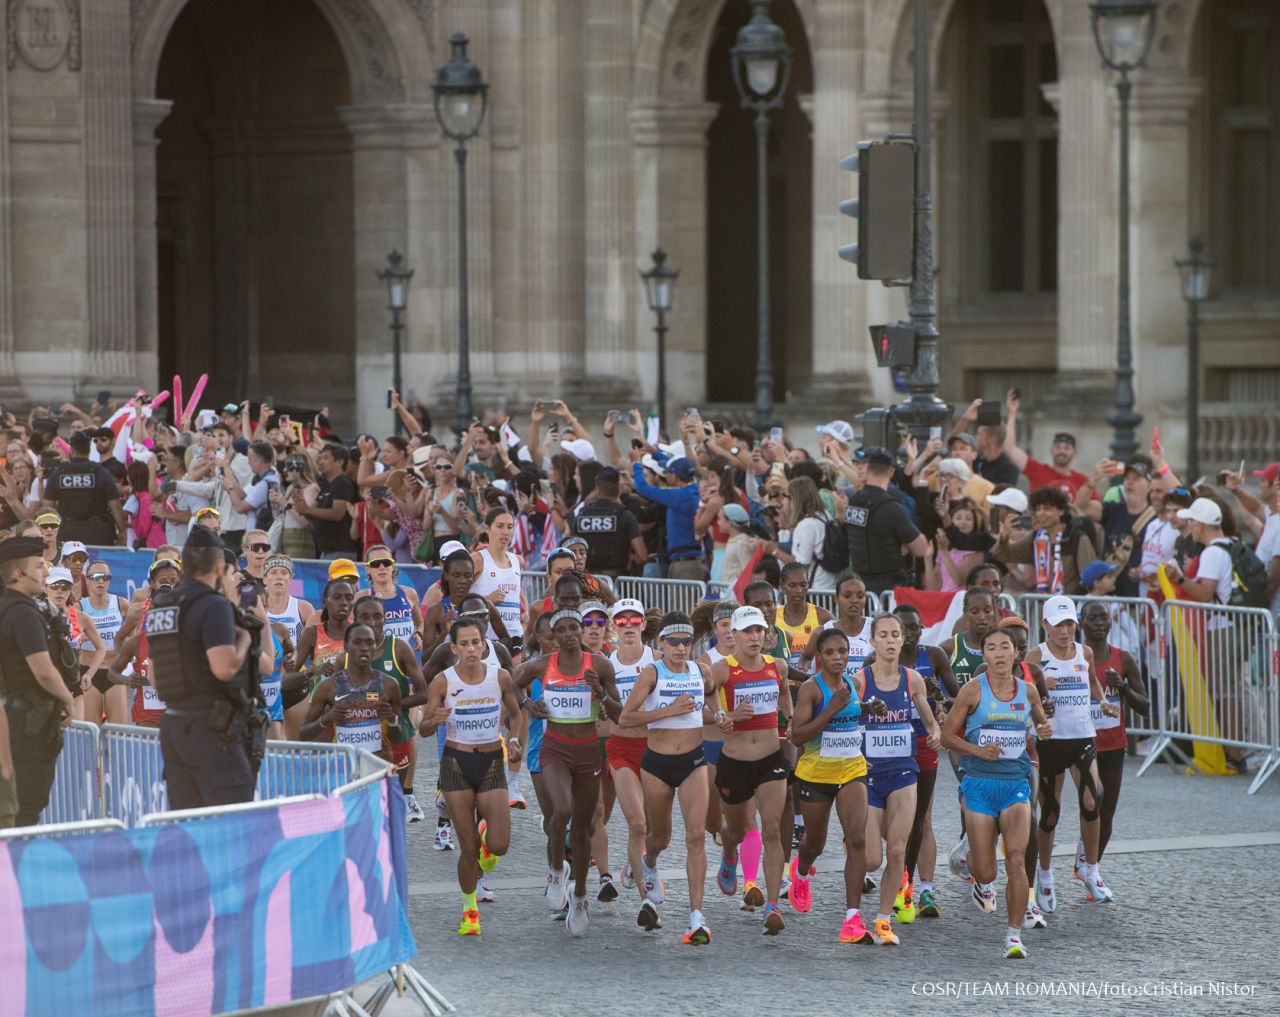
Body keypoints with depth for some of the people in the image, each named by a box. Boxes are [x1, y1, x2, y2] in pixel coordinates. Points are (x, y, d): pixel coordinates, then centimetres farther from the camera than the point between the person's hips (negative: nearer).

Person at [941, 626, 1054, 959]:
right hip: (979, 785, -1)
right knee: (986, 871, 1)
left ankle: (1014, 935, -11)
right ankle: (983, 882, 41)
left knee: (1015, 858, -17)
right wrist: (978, 750, -16)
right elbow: (948, 734, 0)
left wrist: (1044, 731, 0)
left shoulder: (1028, 692, 5)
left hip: (1016, 785, 1)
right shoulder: (973, 691, -4)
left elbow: (1040, 722, 24)